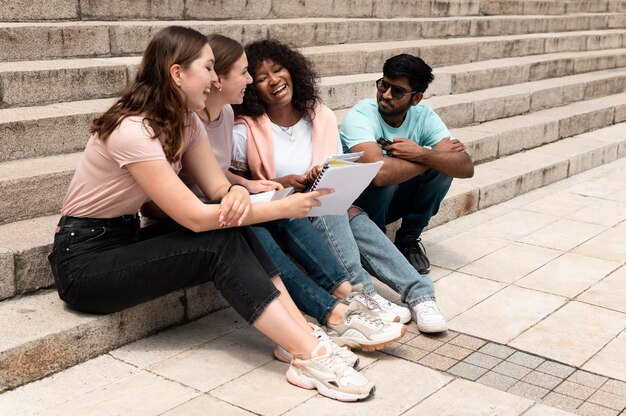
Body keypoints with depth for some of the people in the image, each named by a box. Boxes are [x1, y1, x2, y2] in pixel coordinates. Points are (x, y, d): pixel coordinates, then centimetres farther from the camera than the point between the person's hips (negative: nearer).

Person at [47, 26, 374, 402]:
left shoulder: (186, 120, 2)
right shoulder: (133, 130, -26)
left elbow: (218, 187, -1)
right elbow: (195, 218, -27)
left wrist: (237, 194, -26)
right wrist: (282, 208, -23)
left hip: (127, 237, 8)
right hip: (85, 259, -8)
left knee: (232, 229, -15)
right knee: (221, 244, -23)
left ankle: (308, 342, -20)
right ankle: (310, 358, -25)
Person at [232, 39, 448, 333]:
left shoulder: (321, 117, 4)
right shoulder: (245, 130, -9)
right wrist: (280, 184, -19)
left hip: (328, 213, 3)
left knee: (354, 217, -28)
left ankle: (418, 294, -37)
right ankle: (358, 292, -36)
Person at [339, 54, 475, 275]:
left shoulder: (423, 116, -11)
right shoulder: (360, 116, -26)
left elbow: (466, 168, -20)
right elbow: (380, 173, -44)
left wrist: (421, 154, -35)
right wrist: (435, 155, -28)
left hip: (394, 200, 5)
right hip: (356, 204, -5)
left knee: (444, 164, -18)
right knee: (383, 177, -36)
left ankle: (409, 237, -2)